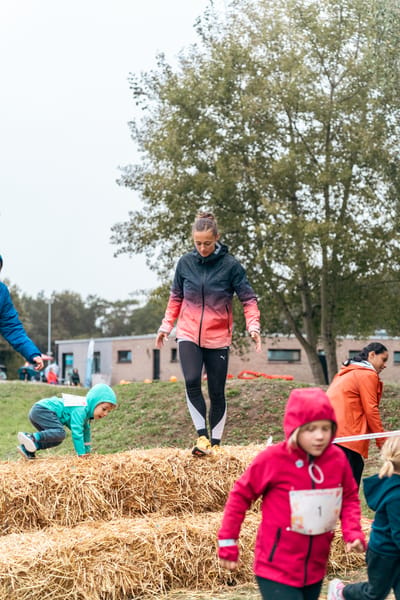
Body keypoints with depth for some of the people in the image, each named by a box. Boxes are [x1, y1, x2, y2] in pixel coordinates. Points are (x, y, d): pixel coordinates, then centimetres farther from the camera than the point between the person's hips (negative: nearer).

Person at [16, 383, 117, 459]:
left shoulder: (85, 410, 15)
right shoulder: (80, 410, -18)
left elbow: (85, 430, 27)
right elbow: (76, 431, -23)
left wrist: (87, 450, 31)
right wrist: (81, 453, -20)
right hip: (42, 410, -11)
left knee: (56, 440, 12)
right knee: (60, 433, -26)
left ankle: (27, 450, 6)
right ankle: (33, 437, -30)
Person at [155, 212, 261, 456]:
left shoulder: (230, 265, -8)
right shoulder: (185, 263, 0)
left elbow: (248, 299, -5)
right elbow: (176, 298, 13)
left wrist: (253, 326, -18)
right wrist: (166, 326, 10)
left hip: (218, 337, -1)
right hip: (189, 334, 1)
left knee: (217, 392, 4)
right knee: (192, 381, -20)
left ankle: (216, 442, 19)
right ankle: (202, 436, -11)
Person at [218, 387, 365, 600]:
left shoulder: (337, 459, -5)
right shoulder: (273, 459, -16)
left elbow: (350, 498, 10)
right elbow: (241, 495, -5)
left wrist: (353, 533, -7)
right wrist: (227, 542, -3)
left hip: (314, 570, 5)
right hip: (277, 569, -5)